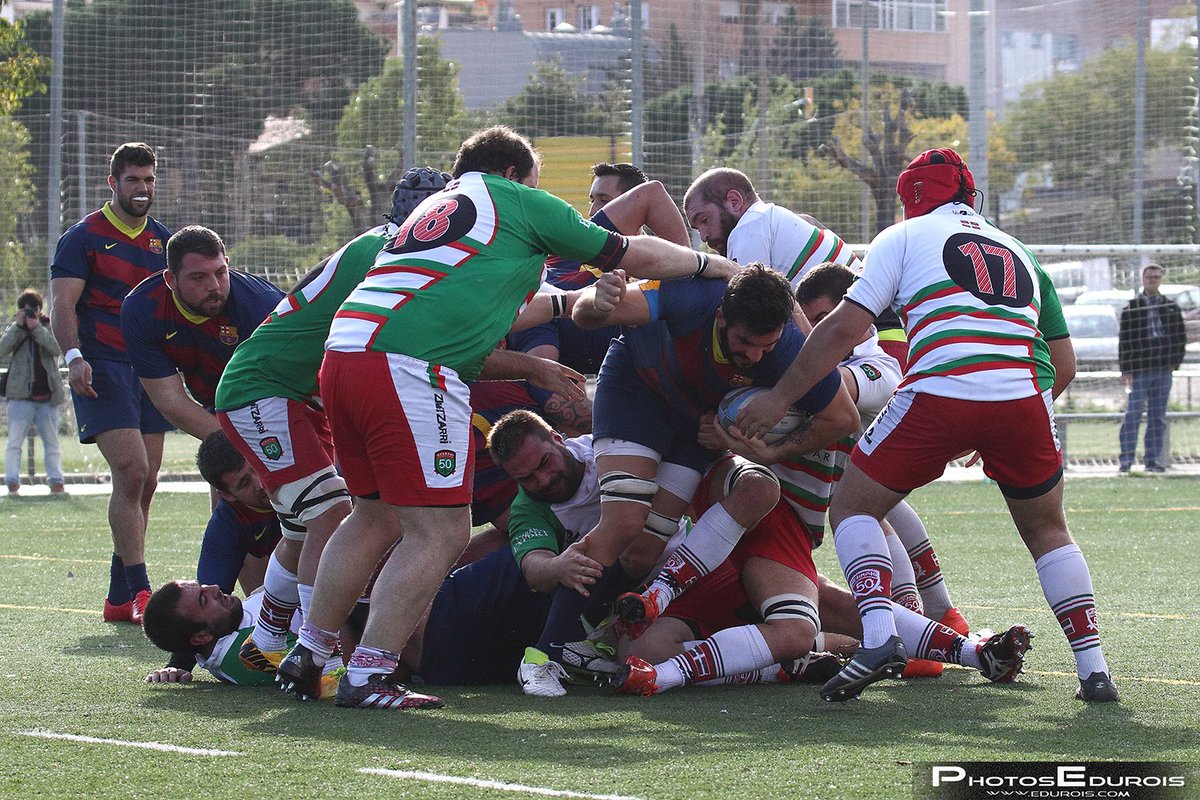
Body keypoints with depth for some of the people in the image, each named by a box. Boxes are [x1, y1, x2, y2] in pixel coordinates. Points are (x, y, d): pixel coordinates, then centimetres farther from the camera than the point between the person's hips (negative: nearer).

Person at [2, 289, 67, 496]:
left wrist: (37, 328, -15)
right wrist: (18, 326, -14)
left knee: (52, 443, 6)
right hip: (20, 397, -1)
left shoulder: (49, 329, 9)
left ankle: (56, 482, 10)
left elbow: (58, 348, -11)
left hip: (47, 398, 1)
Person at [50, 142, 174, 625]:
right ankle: (138, 588, -19)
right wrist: (74, 355, -25)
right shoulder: (84, 237, -2)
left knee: (144, 484, 4)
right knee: (131, 471, -19)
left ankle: (119, 597, 10)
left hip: (150, 370, 6)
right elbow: (62, 304, -9)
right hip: (102, 368, -6)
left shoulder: (163, 240, 15)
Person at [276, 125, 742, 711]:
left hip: (343, 355, 8)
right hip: (412, 370, -8)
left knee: (376, 518, 22)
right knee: (441, 532, -3)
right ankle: (368, 677, -7)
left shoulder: (432, 208, 32)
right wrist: (714, 265, 31)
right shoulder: (517, 201, 12)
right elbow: (632, 254, 18)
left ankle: (308, 656, 25)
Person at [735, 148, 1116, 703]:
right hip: (1025, 397, 4)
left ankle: (878, 636, -9)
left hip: (942, 394, -4)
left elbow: (844, 328, 6)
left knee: (853, 507, 12)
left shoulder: (904, 237, 15)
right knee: (1048, 532, 25)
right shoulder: (1017, 251, 29)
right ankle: (1093, 667, 15)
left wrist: (781, 396, 12)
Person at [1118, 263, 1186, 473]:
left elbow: (1181, 336, 16)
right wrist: (1126, 369, -7)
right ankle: (1127, 459, -6)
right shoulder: (1132, 308, 2)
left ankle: (1153, 459, 9)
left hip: (1163, 369, 3)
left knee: (1158, 416, 5)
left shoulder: (1171, 308, 11)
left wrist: (1175, 361, 2)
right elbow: (1124, 340, 0)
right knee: (1133, 414, -8)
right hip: (1140, 369, -3)